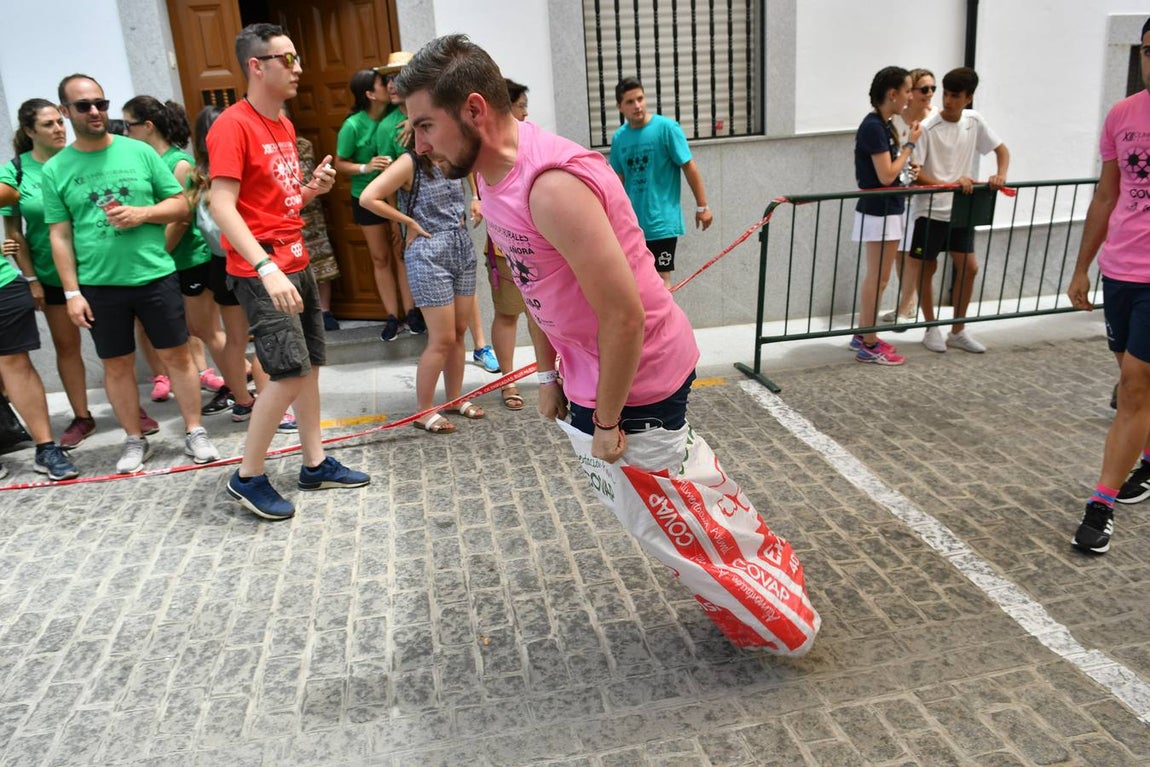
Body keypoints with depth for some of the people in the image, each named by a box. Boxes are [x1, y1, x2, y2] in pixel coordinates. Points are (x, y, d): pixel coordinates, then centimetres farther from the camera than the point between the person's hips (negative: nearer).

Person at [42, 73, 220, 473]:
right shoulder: (54, 170, 2)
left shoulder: (140, 151, 1)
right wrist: (72, 292, -4)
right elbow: (59, 236, 2)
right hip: (99, 285, 1)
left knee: (177, 355, 5)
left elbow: (180, 204, 3)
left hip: (155, 275, 0)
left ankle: (195, 433, 18)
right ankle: (135, 440, 24)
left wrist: (142, 213, -15)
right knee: (117, 365, 10)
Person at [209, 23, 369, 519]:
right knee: (289, 372, -11)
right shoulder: (233, 125, -14)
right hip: (261, 271, -9)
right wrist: (267, 268, -31)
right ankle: (248, 478, 5)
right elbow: (222, 207, -21)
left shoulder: (284, 125, 14)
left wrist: (312, 188, 1)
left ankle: (315, 464, 23)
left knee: (310, 365, 11)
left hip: (297, 263, 9)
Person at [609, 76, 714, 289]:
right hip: (632, 222, 5)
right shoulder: (619, 137, 3)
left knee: (661, 278, -2)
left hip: (661, 221, -5)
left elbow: (689, 168, -8)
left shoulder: (666, 127, -11)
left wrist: (702, 206, -7)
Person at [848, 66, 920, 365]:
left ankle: (862, 336, 25)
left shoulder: (882, 125, 11)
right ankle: (869, 346, 5)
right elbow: (886, 176, -21)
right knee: (878, 279, -3)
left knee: (874, 277, 15)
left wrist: (904, 145, 0)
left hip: (885, 210, 10)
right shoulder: (873, 126, -18)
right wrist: (910, 144, -12)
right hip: (879, 212, -10)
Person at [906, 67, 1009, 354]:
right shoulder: (927, 127, -15)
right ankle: (932, 329, 21)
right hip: (930, 209, -5)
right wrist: (950, 184, -30)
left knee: (969, 267, 3)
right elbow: (915, 173, -18)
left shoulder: (974, 121, 0)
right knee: (927, 268, 4)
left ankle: (958, 331, 17)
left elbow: (1001, 149, 11)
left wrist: (1001, 174, -10)